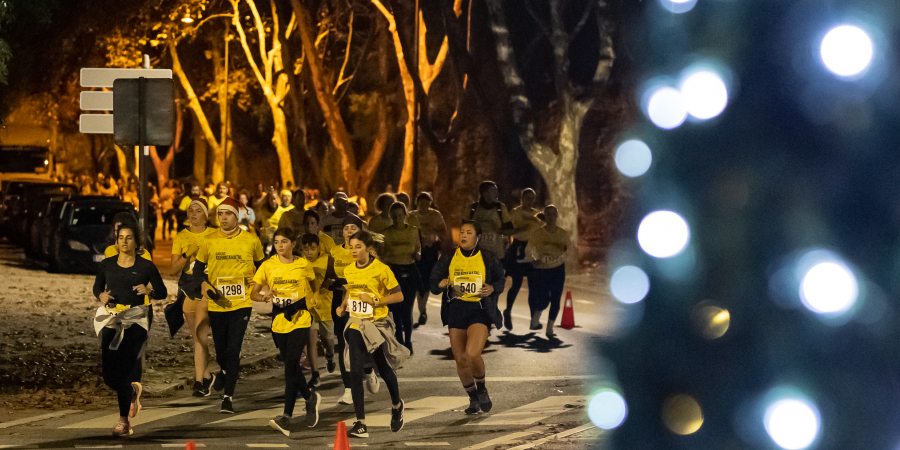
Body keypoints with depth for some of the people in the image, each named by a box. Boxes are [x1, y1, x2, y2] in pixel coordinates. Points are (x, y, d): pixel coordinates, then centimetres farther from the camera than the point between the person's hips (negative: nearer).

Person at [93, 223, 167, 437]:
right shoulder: (107, 265, 7)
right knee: (109, 375, -1)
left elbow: (162, 292, 5)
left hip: (135, 321, -3)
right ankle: (133, 390, 35)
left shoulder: (146, 266, 1)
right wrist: (101, 295, -1)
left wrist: (149, 290, -16)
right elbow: (97, 286, 22)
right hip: (111, 319, 3)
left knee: (123, 370, -14)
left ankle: (124, 421, -3)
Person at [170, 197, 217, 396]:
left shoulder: (214, 235, 1)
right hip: (187, 288, 4)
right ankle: (206, 376, 28)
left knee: (200, 334, -16)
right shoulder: (181, 237, 8)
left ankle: (199, 381, -16)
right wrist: (186, 255, -13)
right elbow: (174, 269, 4)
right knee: (197, 337, 12)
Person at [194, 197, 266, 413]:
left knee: (233, 349, -13)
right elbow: (198, 267, 9)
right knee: (220, 349, 13)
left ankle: (228, 396, -8)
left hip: (241, 304, -2)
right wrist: (205, 286, -8)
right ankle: (225, 371, 48)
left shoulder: (251, 240, 0)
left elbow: (261, 265, 15)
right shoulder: (209, 241, 1)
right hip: (217, 304, 2)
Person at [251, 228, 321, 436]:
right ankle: (310, 397, 37)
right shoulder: (268, 265, 2)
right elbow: (253, 293, 1)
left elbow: (314, 285, 20)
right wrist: (264, 297, -19)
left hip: (300, 320, -3)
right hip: (279, 322, 3)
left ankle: (287, 416, -17)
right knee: (291, 366, 10)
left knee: (291, 364, -15)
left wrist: (312, 298, 2)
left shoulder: (303, 264, 1)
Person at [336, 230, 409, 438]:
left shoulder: (381, 269, -11)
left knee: (384, 369, 10)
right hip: (356, 325, 4)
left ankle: (397, 406, 41)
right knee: (355, 372, -6)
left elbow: (398, 296, -7)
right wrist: (343, 306, 5)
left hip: (378, 325, -4)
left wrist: (376, 300, -19)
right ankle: (360, 424, -3)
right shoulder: (348, 271, 4)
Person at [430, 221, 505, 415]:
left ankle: (482, 390, 6)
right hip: (456, 310, 3)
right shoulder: (447, 260, 6)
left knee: (472, 354, -22)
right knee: (460, 361, 3)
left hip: (480, 310, -3)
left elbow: (501, 279, 14)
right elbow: (433, 285, 7)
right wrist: (440, 284, -17)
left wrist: (492, 288, -8)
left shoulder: (488, 260, 2)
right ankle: (473, 399, 26)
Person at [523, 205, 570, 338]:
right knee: (543, 301, -8)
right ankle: (535, 319, 25)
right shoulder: (537, 233, -6)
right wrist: (534, 260, -15)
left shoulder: (563, 234, 2)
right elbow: (528, 250, -1)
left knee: (555, 300, -3)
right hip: (540, 270, -2)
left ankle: (550, 328, 13)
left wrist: (564, 251, -12)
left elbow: (566, 254, 8)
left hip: (558, 270, 2)